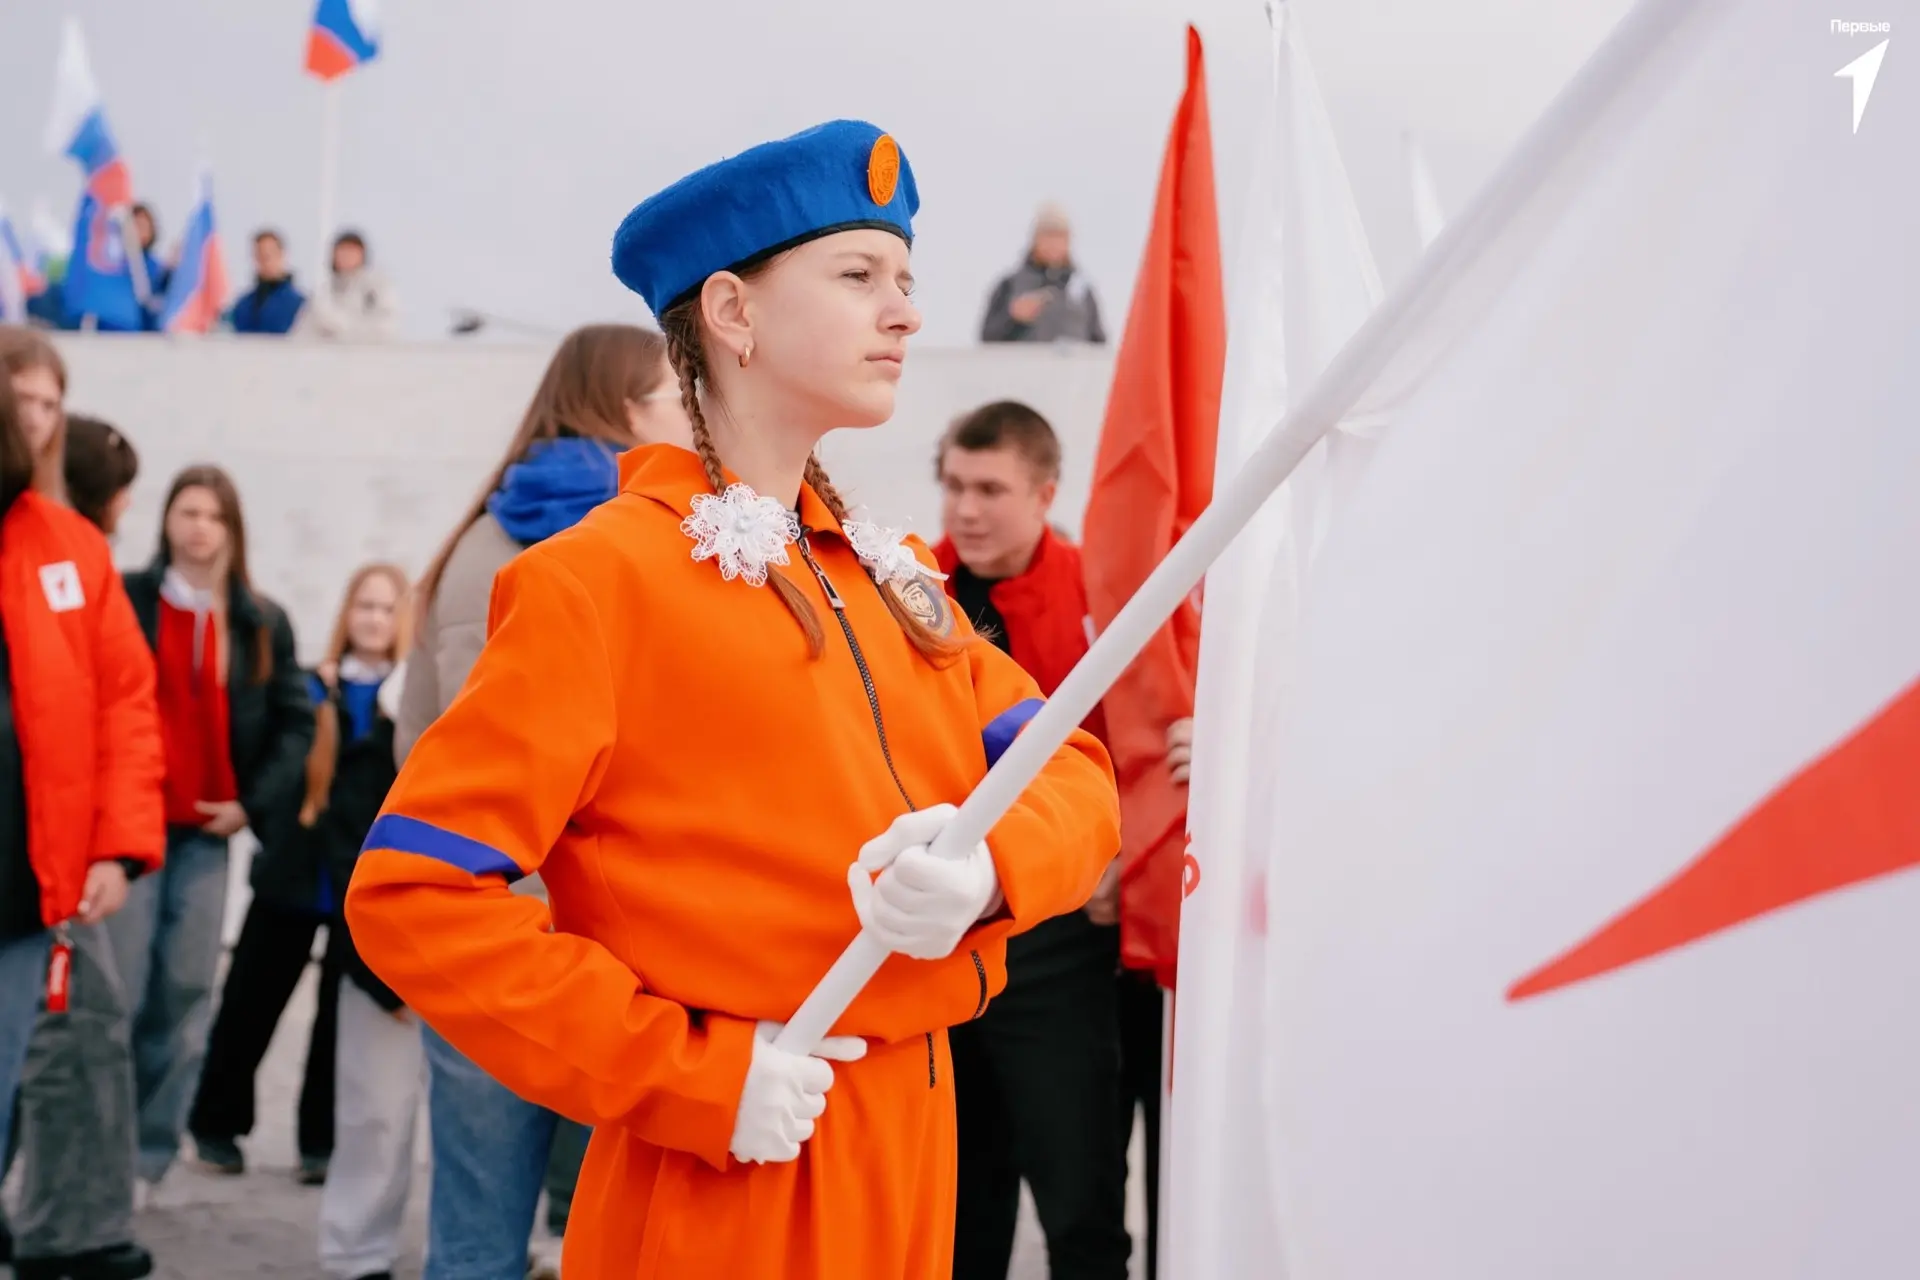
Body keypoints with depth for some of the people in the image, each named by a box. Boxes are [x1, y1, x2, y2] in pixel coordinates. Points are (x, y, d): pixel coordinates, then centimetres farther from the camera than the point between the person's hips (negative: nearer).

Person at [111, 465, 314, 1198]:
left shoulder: (264, 624, 10)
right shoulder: (126, 602, 1)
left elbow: (296, 721, 11)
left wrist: (255, 802, 0)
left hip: (208, 830, 3)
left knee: (187, 998, 4)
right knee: (119, 993, -7)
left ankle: (150, 1156, 12)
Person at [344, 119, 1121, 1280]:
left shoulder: (892, 579, 12)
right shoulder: (602, 578, -10)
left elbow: (1073, 776, 8)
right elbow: (414, 896, -15)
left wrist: (987, 868, -14)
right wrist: (686, 1077, -19)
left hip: (910, 1155, 7)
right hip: (728, 1183, -7)